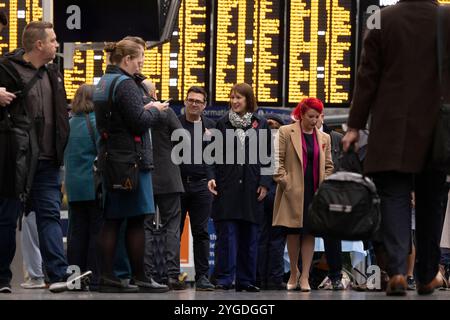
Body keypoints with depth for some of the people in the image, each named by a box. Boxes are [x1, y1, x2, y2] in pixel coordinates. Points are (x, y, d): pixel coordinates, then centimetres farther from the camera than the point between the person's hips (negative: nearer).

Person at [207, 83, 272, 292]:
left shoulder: (261, 124, 8)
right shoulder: (222, 123, 9)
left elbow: (267, 156, 8)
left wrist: (265, 183, -1)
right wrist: (211, 177, -4)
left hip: (251, 188, 1)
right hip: (227, 187, -1)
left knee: (249, 236, 3)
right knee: (226, 234, -7)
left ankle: (245, 280, 8)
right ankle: (224, 279, -6)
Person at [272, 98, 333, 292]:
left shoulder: (324, 138, 13)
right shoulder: (285, 133, 1)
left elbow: (328, 166, 16)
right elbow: (277, 160, -2)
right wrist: (283, 181, -9)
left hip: (315, 193, 3)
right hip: (293, 193, -3)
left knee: (309, 233, -1)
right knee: (293, 232, 2)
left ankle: (305, 276, 0)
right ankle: (294, 273, 17)